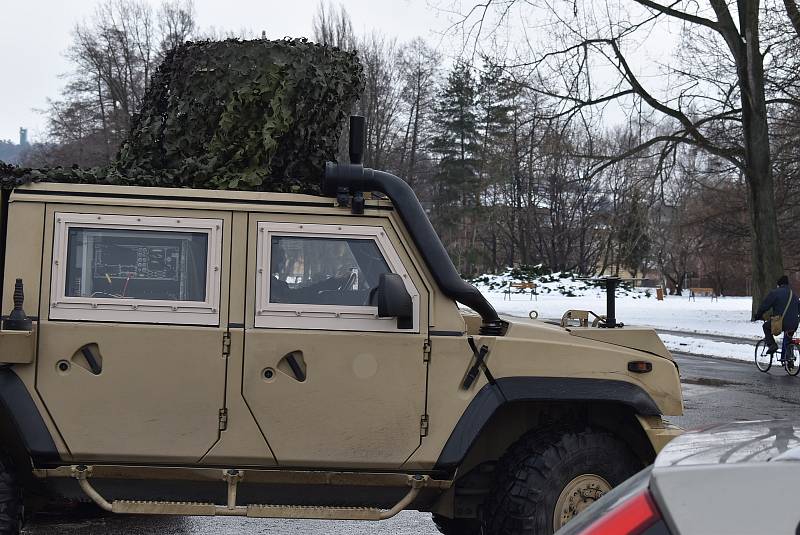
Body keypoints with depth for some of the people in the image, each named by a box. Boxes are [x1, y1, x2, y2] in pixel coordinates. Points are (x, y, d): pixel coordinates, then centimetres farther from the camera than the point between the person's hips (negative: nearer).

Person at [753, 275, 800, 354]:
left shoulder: (774, 293, -3)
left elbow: (764, 306, -3)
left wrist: (756, 317, 10)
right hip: (794, 325, 5)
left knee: (766, 326, 22)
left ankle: (772, 344, 4)